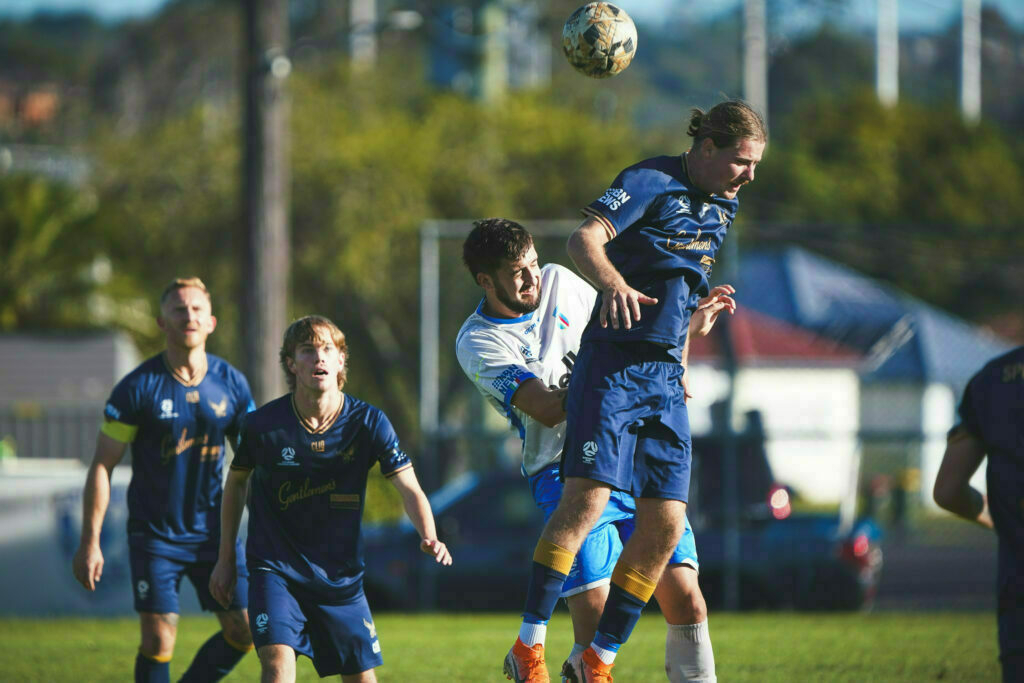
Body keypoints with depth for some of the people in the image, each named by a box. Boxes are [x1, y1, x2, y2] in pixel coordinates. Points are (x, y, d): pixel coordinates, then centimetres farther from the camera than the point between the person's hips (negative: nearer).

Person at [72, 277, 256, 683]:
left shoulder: (232, 384, 1)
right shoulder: (138, 387, -10)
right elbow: (102, 466, -7)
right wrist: (90, 542, -11)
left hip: (214, 533, 4)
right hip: (154, 535, -4)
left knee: (243, 634, -1)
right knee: (158, 641, -8)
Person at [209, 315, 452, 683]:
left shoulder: (368, 422, -9)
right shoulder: (263, 424, -12)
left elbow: (410, 489, -11)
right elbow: (236, 482, 7)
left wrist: (429, 537, -32)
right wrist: (226, 559, 10)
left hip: (341, 573, 2)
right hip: (275, 568, -2)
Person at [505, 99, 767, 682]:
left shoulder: (722, 207, 16)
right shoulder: (652, 182, -7)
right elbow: (584, 240, -20)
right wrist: (613, 283, -39)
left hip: (666, 378, 7)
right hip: (615, 364, -7)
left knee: (666, 523, -1)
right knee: (588, 497, -18)